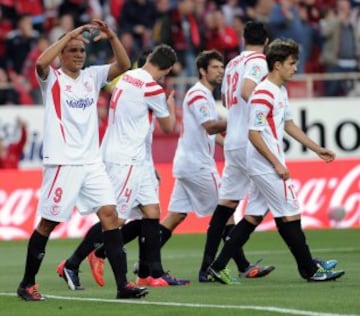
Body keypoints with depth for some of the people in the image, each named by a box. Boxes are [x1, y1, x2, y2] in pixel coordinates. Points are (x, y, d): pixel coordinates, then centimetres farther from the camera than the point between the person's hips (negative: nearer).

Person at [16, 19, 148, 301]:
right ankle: (27, 283, 14)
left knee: (109, 214, -6)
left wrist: (112, 37, -11)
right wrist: (71, 34, -22)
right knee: (48, 223, 0)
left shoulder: (92, 76, 13)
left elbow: (124, 65, 3)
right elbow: (42, 62, -24)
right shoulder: (52, 78, -1)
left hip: (92, 161, 5)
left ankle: (123, 284, -8)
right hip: (62, 162, -5)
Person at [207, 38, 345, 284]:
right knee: (290, 215, -2)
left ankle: (219, 266, 8)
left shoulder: (281, 91, 13)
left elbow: (289, 124, 25)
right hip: (267, 165, -10)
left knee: (253, 216, 9)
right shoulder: (264, 94, -18)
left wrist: (318, 149, 26)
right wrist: (277, 164, -19)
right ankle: (310, 269, 7)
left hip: (264, 167, 10)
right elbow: (254, 134, -19)